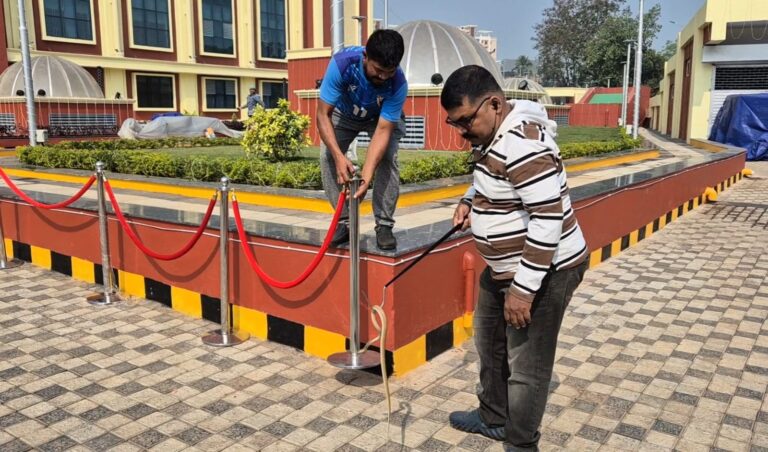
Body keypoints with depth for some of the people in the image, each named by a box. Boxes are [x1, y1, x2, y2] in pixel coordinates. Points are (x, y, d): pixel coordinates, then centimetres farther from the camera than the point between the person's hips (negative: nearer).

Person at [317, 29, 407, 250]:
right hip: (344, 114, 1)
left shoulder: (398, 83, -37)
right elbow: (323, 114, -35)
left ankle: (384, 225, -11)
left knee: (388, 158, -24)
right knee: (327, 156, -19)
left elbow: (383, 130, -37)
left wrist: (366, 177, -48)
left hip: (383, 117, -1)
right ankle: (344, 221, -5)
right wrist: (339, 156, -48)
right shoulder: (342, 63, -39)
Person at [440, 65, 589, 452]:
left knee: (526, 364, 4)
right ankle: (493, 418, 43)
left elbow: (549, 219, -31)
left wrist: (523, 289, -28)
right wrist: (470, 200, 2)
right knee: (490, 344, 23)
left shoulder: (521, 144, -29)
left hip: (543, 272, -11)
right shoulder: (491, 134, 3)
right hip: (503, 268, 11)